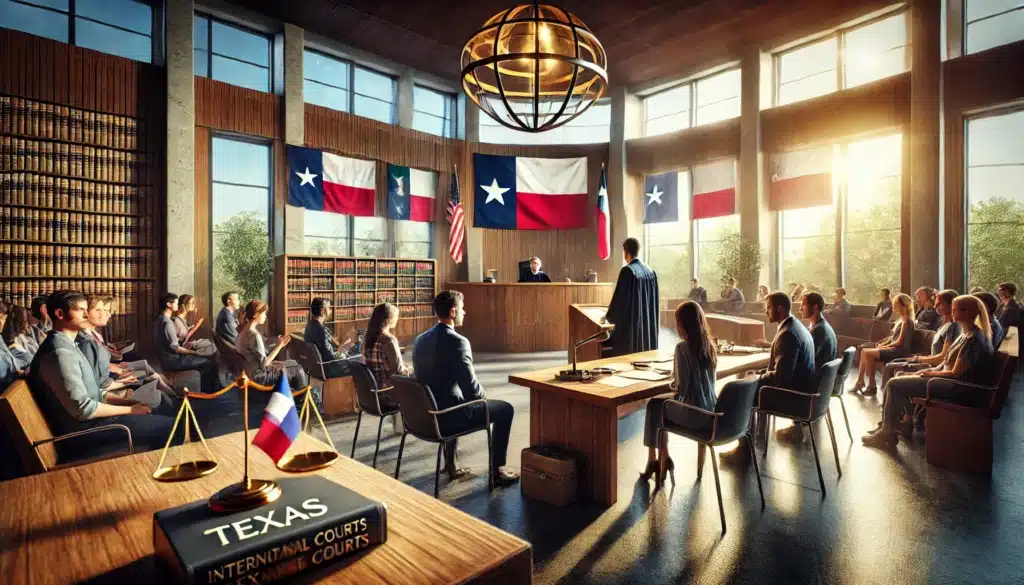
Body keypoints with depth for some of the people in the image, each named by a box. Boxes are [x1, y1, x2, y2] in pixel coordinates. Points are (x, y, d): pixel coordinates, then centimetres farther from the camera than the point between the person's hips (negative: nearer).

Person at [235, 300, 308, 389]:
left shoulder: (244, 329, 4)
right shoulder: (254, 335, -26)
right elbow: (263, 363, -24)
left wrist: (277, 345, 2)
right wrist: (279, 346, -18)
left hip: (254, 371, 10)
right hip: (260, 376, -10)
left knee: (293, 363, 20)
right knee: (298, 371, 0)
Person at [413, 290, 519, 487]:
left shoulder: (420, 339, 3)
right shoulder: (458, 342, -21)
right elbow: (471, 389, -21)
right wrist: (482, 396, 3)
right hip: (447, 414, -8)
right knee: (505, 409, 9)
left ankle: (450, 463, 41)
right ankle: (496, 470, 17)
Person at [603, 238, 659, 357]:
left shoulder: (627, 270, -15)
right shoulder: (650, 271, 8)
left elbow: (619, 297, -13)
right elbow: (654, 298, 15)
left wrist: (608, 315, 2)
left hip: (630, 322, -8)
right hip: (648, 322, 8)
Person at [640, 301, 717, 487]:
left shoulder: (682, 347, -19)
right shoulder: (709, 345, 3)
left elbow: (682, 388, -19)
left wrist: (672, 385, 2)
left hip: (694, 412, -7)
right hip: (711, 408, 7)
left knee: (655, 405, 18)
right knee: (657, 403, 22)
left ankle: (657, 459, 30)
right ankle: (661, 459, 28)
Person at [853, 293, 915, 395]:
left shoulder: (906, 321, -15)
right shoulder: (900, 318, 14)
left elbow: (899, 342, -18)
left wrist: (883, 347, -10)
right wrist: (881, 344, 5)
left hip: (900, 350, -10)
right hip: (893, 347, 10)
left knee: (868, 353, -23)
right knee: (864, 350, 3)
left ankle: (872, 387, -14)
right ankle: (860, 381, 4)